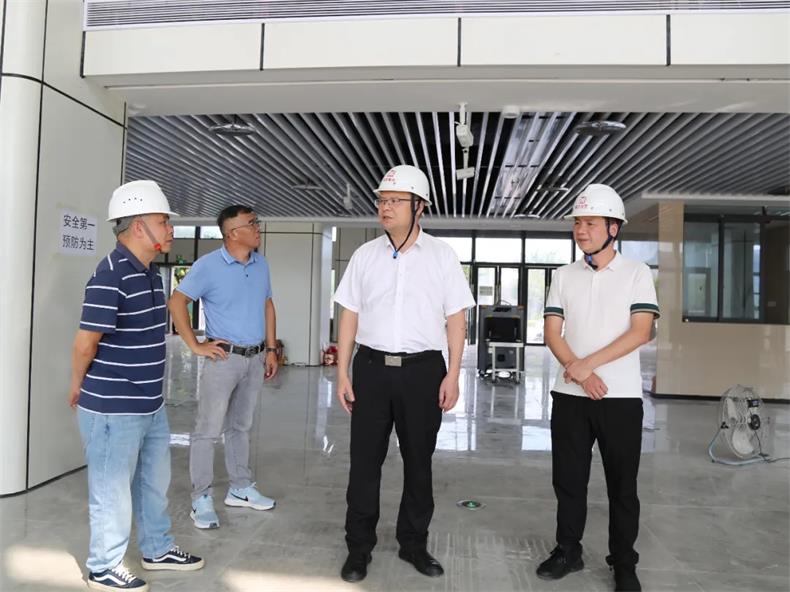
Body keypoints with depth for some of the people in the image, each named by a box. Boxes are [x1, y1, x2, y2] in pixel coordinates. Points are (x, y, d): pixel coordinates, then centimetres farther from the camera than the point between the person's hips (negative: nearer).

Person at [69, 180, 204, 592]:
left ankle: (157, 549, 41)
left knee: (155, 481, 22)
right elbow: (86, 342, -19)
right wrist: (79, 387, -3)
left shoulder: (150, 272, 8)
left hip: (150, 404, 9)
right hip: (113, 409, -9)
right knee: (113, 489, 9)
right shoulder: (110, 276, -23)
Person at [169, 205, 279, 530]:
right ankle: (202, 499, 13)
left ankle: (241, 489, 29)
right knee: (208, 430, 1)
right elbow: (176, 302, -11)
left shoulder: (261, 264, 7)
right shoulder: (208, 265, -10)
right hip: (224, 357, -5)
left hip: (256, 358, 6)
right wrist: (195, 345, -12)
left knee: (240, 427, 17)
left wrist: (271, 349, 11)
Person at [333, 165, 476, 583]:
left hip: (423, 368, -1)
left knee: (419, 461, 11)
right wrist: (343, 373, 3)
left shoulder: (441, 255, 1)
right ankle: (359, 548, 23)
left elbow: (456, 317, 1)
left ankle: (413, 543, 30)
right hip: (372, 366, 1)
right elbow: (350, 315, 7)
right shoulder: (365, 255, 6)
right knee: (364, 461, 6)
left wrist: (453, 375, -5)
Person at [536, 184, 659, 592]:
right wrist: (579, 374, -13)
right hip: (569, 395, 3)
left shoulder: (637, 273, 0)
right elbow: (552, 333, 1)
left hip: (621, 396, -2)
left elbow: (640, 332, -10)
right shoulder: (563, 276, 7)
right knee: (568, 480, 10)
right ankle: (568, 551, 27)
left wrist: (586, 364, -16)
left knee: (622, 485, 8)